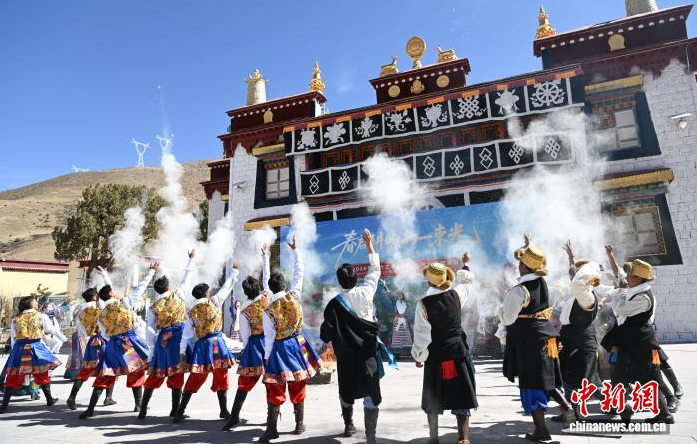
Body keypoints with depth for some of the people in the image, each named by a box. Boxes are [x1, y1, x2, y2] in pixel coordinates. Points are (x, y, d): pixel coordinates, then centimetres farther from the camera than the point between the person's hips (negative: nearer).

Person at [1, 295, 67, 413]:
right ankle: (50, 399, 22)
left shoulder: (16, 319, 11)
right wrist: (65, 339, 15)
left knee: (13, 378, 9)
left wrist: (15, 350, 20)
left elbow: (13, 338, 12)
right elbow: (53, 330, 5)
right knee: (42, 375, 12)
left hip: (19, 348, 2)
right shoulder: (41, 316, 3)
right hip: (35, 347, -2)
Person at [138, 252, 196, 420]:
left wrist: (152, 349, 7)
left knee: (155, 373, 10)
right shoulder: (178, 295, -1)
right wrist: (191, 259, 22)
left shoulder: (153, 307, 4)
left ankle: (143, 409, 12)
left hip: (162, 339, 2)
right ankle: (175, 409, 6)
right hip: (179, 337, -2)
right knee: (176, 372, 2)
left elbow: (149, 330, 2)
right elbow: (187, 277, 10)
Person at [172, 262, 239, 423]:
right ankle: (224, 411, 12)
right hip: (217, 342, -3)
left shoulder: (191, 312, 8)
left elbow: (186, 336, 7)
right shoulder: (214, 302, -1)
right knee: (221, 377, 6)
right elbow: (227, 286, 8)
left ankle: (180, 412, 10)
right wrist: (235, 271, 20)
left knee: (194, 379, 10)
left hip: (201, 345, 3)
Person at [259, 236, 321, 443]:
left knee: (275, 389, 5)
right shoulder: (294, 296, -11)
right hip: (297, 344, 3)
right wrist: (295, 250, 7)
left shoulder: (268, 311, -13)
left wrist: (266, 357, 4)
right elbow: (299, 272, -1)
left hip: (279, 349, -2)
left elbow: (269, 337, -8)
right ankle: (299, 424, 22)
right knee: (298, 387, 14)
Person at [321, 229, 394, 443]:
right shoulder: (365, 293, -9)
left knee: (346, 390, 22)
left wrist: (330, 339, 15)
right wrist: (369, 245, 13)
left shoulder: (334, 303, -10)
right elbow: (375, 270, 5)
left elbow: (327, 334, -9)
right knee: (371, 393, 3)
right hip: (368, 352, -1)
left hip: (345, 355, 1)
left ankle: (348, 425, 40)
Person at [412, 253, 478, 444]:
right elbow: (467, 280, 18)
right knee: (461, 396, 9)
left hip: (435, 354, -1)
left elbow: (421, 334, -10)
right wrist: (465, 264, 36)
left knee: (433, 398, 14)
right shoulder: (456, 294, -5)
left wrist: (418, 356, 3)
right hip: (458, 351, 2)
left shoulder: (424, 303, -13)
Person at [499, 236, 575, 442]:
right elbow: (537, 263, 23)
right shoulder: (542, 282, 2)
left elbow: (507, 319, -15)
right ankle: (566, 406, 4)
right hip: (546, 336, 8)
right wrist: (530, 244, 38)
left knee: (532, 384, 2)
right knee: (547, 378, 22)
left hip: (528, 341, -7)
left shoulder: (518, 291, -19)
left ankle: (541, 430, 8)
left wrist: (500, 310, 6)